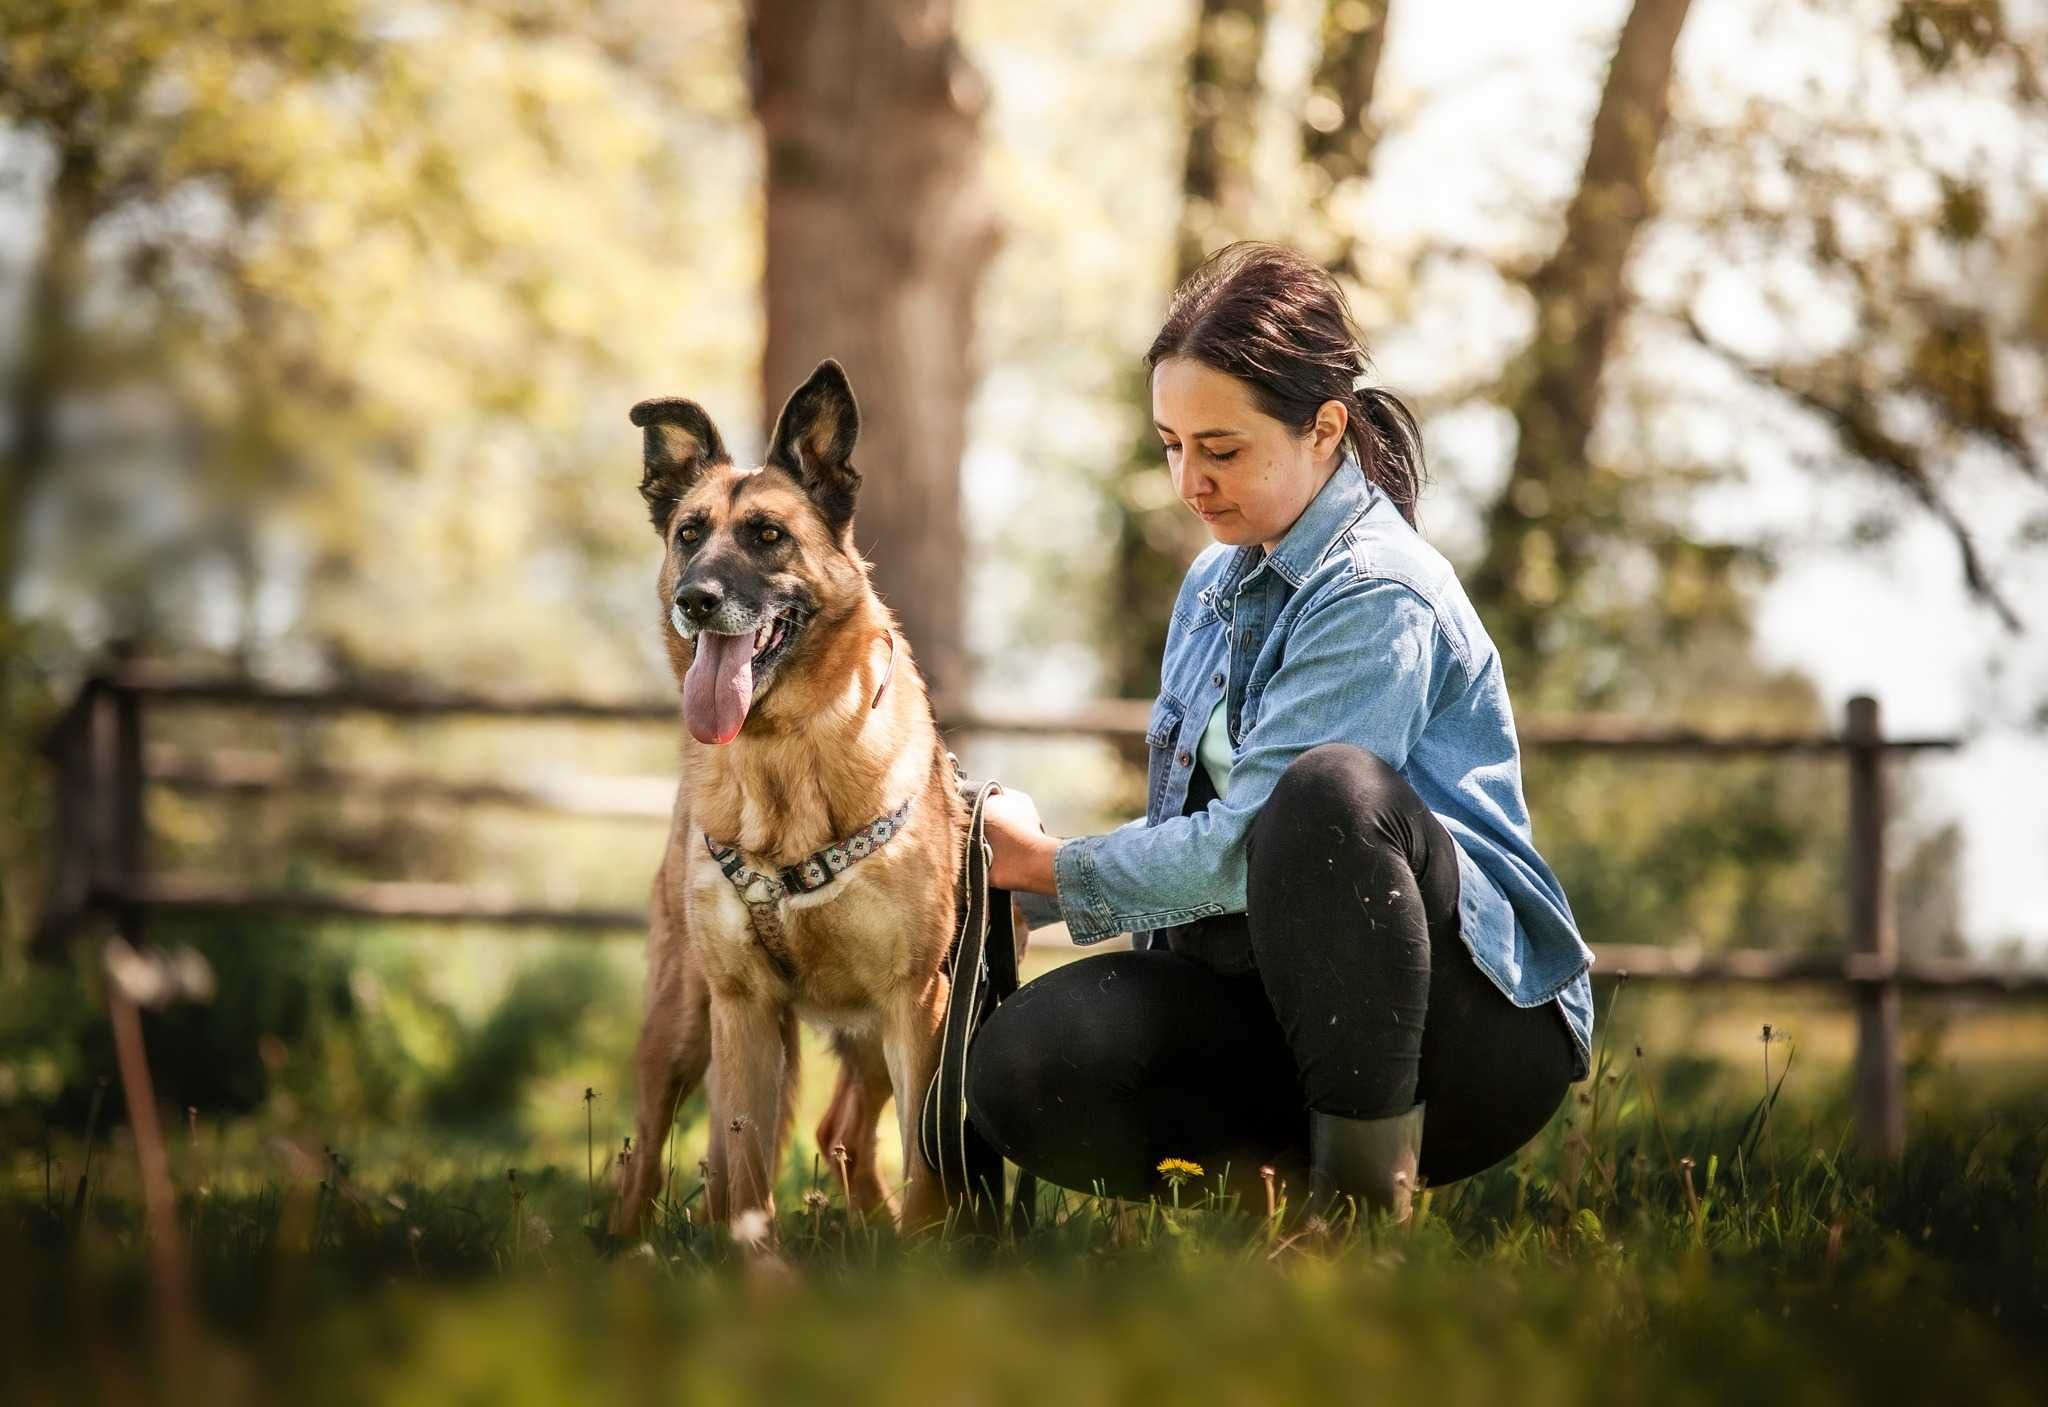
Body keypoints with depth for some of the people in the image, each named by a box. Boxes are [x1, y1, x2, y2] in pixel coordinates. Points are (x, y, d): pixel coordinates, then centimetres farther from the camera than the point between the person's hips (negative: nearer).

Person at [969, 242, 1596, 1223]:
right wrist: (1018, 891, 2)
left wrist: (1049, 867, -6)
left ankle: (1372, 1186, -24)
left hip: (1484, 1016, -6)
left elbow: (1243, 850, -20)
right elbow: (1190, 830, 19)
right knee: (1023, 1067, -22)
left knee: (1333, 786, -38)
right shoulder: (1218, 582, 14)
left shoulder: (1380, 597, -14)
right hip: (1272, 997, 6)